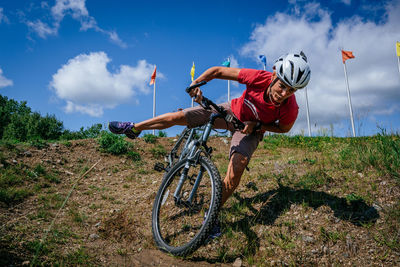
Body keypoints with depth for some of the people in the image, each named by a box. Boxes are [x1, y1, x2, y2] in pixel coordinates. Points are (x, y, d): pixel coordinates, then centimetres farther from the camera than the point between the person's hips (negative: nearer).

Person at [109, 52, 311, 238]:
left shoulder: (290, 109, -33)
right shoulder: (260, 78, -34)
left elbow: (284, 128, -9)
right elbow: (218, 71, -22)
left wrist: (257, 125, -25)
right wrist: (196, 83, -37)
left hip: (251, 129, -1)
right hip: (231, 111, 2)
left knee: (236, 168, -26)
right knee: (178, 117, -6)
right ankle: (133, 129, 17)